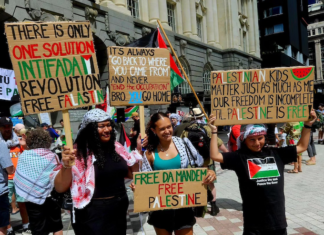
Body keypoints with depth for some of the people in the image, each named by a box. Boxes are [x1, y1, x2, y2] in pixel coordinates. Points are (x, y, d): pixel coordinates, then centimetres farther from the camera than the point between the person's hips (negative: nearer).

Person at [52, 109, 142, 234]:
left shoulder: (116, 147, 1)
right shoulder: (80, 152, -15)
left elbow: (132, 174, 10)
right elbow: (60, 188, -15)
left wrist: (138, 149, 0)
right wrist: (66, 165, -33)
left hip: (120, 210, 6)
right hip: (94, 215, -6)